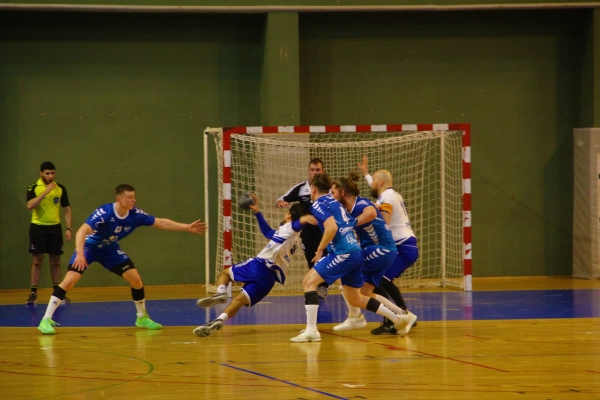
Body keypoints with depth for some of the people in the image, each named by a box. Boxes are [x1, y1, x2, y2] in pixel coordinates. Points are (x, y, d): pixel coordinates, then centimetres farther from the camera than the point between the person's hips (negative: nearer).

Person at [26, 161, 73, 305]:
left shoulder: (60, 188, 3)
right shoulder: (34, 187, -6)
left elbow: (66, 209, 9)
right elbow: (30, 205, -21)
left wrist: (68, 228, 1)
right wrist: (45, 192, -27)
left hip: (55, 227, 3)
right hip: (38, 227, -3)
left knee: (55, 261, 6)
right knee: (37, 260, -2)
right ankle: (33, 293, 3)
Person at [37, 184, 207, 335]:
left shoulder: (135, 214, -17)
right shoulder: (104, 212, -33)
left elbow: (161, 223, -6)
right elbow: (82, 231, -41)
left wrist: (187, 227, -8)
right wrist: (80, 254, -57)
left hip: (110, 249, 5)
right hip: (89, 247, -5)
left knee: (136, 279, -3)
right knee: (70, 280, -22)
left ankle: (142, 317, 18)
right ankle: (46, 320, -17)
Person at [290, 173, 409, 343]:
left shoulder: (318, 204, -6)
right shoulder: (334, 202, 20)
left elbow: (332, 228, -20)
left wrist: (320, 250, -10)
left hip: (343, 253, -9)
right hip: (356, 251, 9)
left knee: (309, 281, -8)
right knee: (355, 300, 20)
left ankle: (311, 330, -17)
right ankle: (398, 319, 24)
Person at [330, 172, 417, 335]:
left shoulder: (361, 204, -19)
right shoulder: (348, 210, 10)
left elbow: (371, 213, -42)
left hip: (382, 250, -10)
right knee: (365, 292, 11)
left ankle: (355, 317, -2)